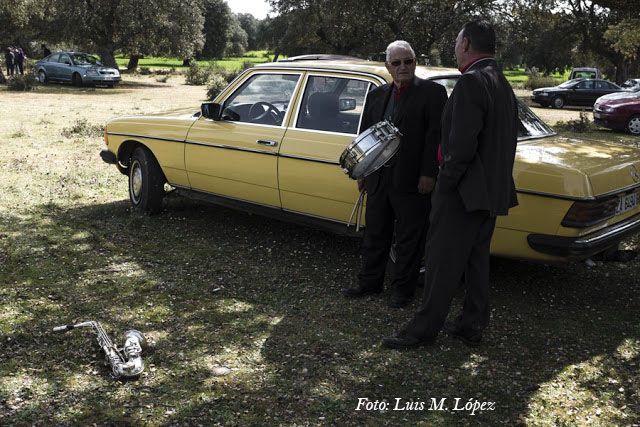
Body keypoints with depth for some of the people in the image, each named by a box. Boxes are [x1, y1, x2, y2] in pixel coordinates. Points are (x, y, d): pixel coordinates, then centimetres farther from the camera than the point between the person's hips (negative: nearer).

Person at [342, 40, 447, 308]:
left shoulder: (432, 92, -4)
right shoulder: (376, 95, 13)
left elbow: (436, 135, -11)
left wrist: (428, 173, -16)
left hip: (412, 181, -5)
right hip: (378, 178, 6)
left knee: (408, 239, 6)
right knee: (375, 235, 15)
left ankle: (403, 289, 18)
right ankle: (370, 283, 29)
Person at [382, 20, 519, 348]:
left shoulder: (471, 82, -17)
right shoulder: (503, 84, 13)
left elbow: (462, 145, -24)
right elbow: (504, 142, 14)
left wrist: (444, 184, -13)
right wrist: (497, 179, 15)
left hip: (465, 192, -9)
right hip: (493, 190, 9)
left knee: (442, 260, -1)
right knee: (476, 259, 15)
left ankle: (424, 328, 8)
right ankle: (471, 325, 23)